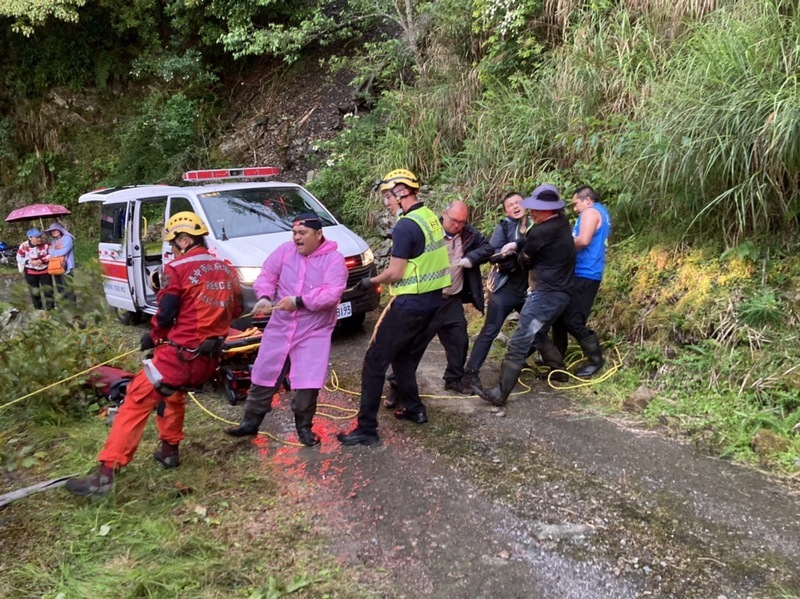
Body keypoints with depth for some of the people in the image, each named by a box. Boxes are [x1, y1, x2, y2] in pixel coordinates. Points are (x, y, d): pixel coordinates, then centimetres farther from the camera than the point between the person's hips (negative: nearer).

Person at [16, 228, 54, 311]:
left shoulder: (45, 244, -17)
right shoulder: (23, 246, -19)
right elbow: (19, 258, -7)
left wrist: (42, 261, -23)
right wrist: (31, 262, -21)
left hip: (44, 270, 1)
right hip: (30, 272, 0)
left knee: (47, 288, 5)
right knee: (34, 290, 11)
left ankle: (50, 306, 18)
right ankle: (38, 307, 24)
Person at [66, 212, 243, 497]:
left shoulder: (177, 270, -9)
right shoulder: (226, 270, 8)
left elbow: (165, 315, -9)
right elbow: (235, 310, 17)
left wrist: (152, 337, 10)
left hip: (179, 355, -7)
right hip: (209, 359, 7)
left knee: (136, 403, -1)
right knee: (174, 393, 32)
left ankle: (105, 473, -4)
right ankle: (169, 450, 38)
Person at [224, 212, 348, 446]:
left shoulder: (334, 259, -9)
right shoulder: (285, 251, 4)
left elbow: (332, 293, -21)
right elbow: (267, 276, 2)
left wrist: (299, 301, -28)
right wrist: (264, 297, -19)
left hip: (314, 332, -4)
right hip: (279, 328, 4)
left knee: (308, 383, -6)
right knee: (264, 376, 11)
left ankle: (303, 427, 17)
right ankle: (251, 422, 28)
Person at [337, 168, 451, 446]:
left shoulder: (405, 227, -19)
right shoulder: (432, 218, 8)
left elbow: (395, 274, -18)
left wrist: (370, 281, -2)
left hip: (408, 306, -9)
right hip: (432, 303, 9)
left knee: (374, 364, -1)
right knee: (404, 359, 25)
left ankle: (367, 429, 1)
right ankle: (414, 409, 32)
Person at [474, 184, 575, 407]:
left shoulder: (541, 232, -21)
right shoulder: (562, 222, 6)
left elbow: (525, 261, -4)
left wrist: (520, 252, 18)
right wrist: (517, 244, 3)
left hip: (546, 295, -10)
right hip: (560, 292, 10)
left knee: (518, 344, -9)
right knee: (537, 334, 28)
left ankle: (499, 394, -8)